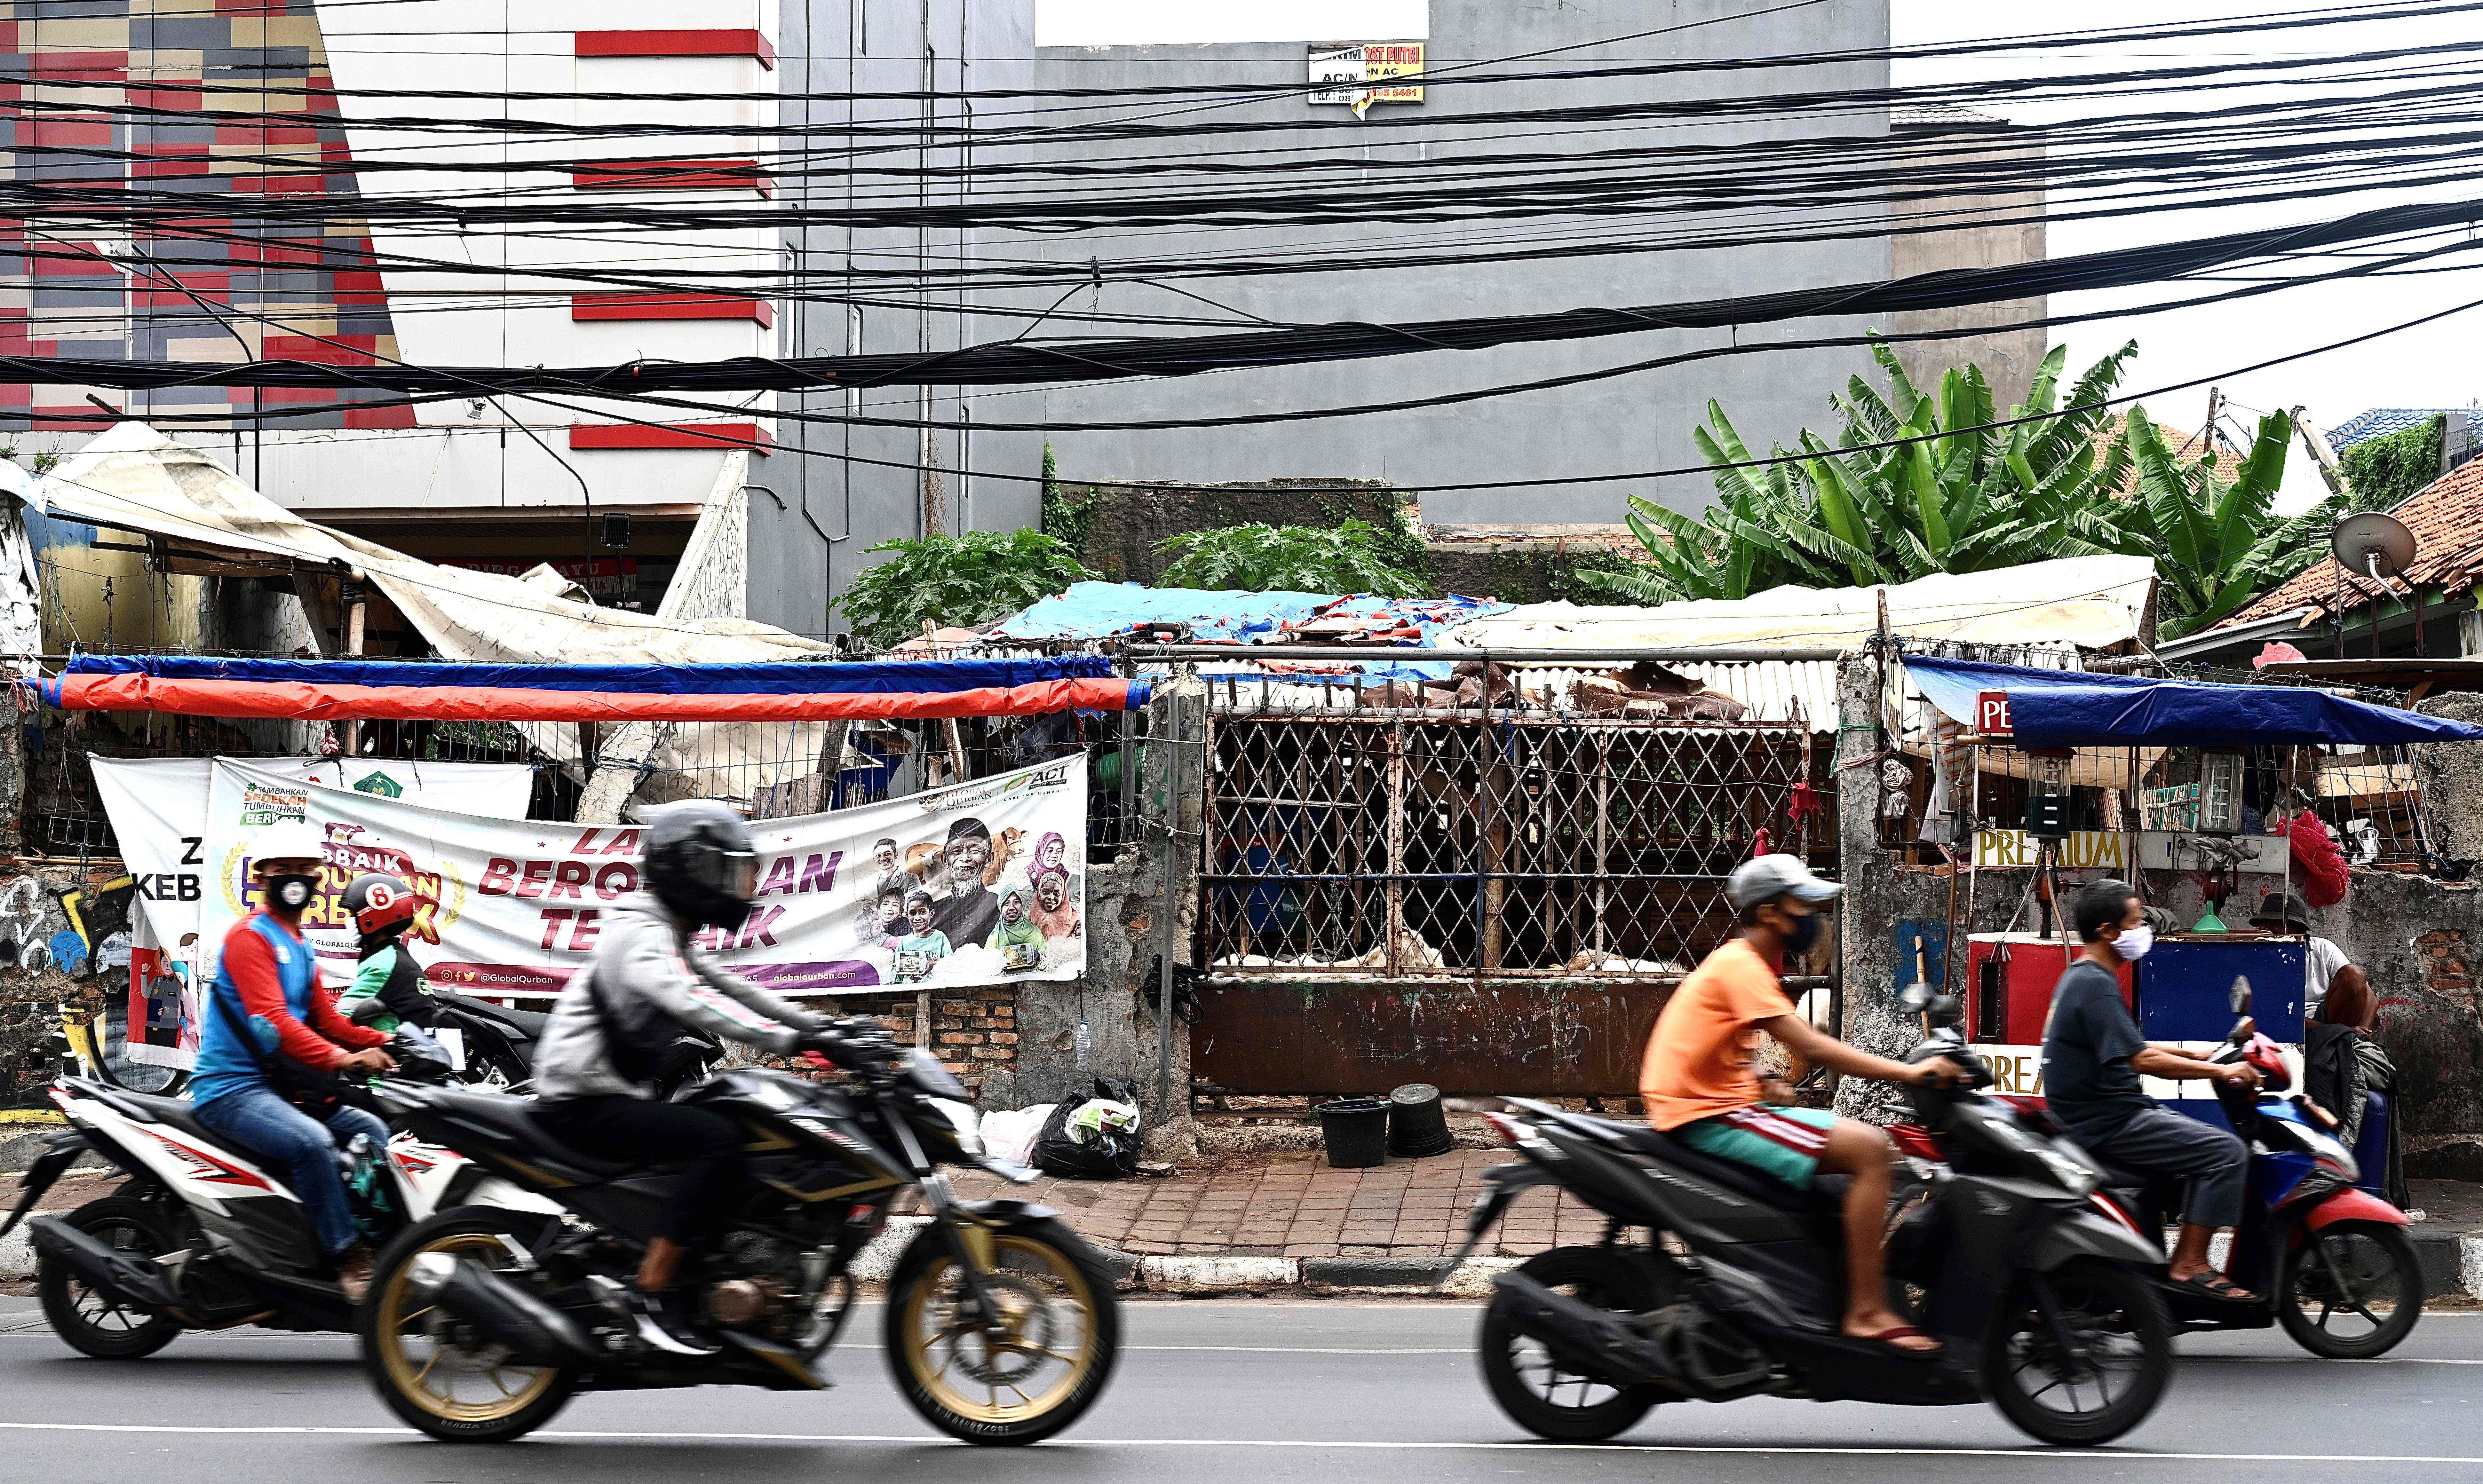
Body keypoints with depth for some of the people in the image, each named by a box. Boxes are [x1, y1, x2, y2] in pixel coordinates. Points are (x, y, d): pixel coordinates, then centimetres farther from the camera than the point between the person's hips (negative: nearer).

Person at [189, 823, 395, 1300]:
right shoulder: (250, 936, -10)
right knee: (311, 1140, -33)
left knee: (374, 1132, 5)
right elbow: (271, 1021, -23)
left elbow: (325, 1019, 21)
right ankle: (348, 1259, -28)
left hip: (278, 1084, 10)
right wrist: (340, 1059, -33)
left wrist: (383, 1044, 3)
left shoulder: (301, 947, 20)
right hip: (231, 1087, -10)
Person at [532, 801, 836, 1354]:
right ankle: (651, 1293, -25)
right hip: (584, 1102, -10)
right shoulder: (641, 936, -15)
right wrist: (787, 1040, -37)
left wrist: (821, 1028, 6)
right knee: (719, 1139, -25)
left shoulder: (672, 940, 18)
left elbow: (734, 990, 18)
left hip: (616, 1094, 10)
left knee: (747, 1126, 12)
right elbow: (692, 1002, -31)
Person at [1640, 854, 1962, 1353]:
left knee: (1866, 1143, 15)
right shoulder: (1739, 966, -14)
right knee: (1870, 1149, -20)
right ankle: (1867, 1311, -21)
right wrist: (1909, 1072, -22)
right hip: (1706, 1117, -10)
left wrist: (1762, 1086, 6)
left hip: (1726, 1105, 10)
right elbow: (1812, 1047, -22)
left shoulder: (1749, 965, 17)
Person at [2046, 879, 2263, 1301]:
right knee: (2227, 1151, -15)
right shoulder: (2096, 986, -18)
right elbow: (2141, 1060, -25)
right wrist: (2220, 1071, -19)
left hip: (2091, 1119, 11)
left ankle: (2187, 1259, 17)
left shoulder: (2078, 978, 16)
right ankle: (2189, 1265, -13)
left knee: (2207, 1141, 21)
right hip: (2108, 1124, -11)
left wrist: (2198, 1055, 20)